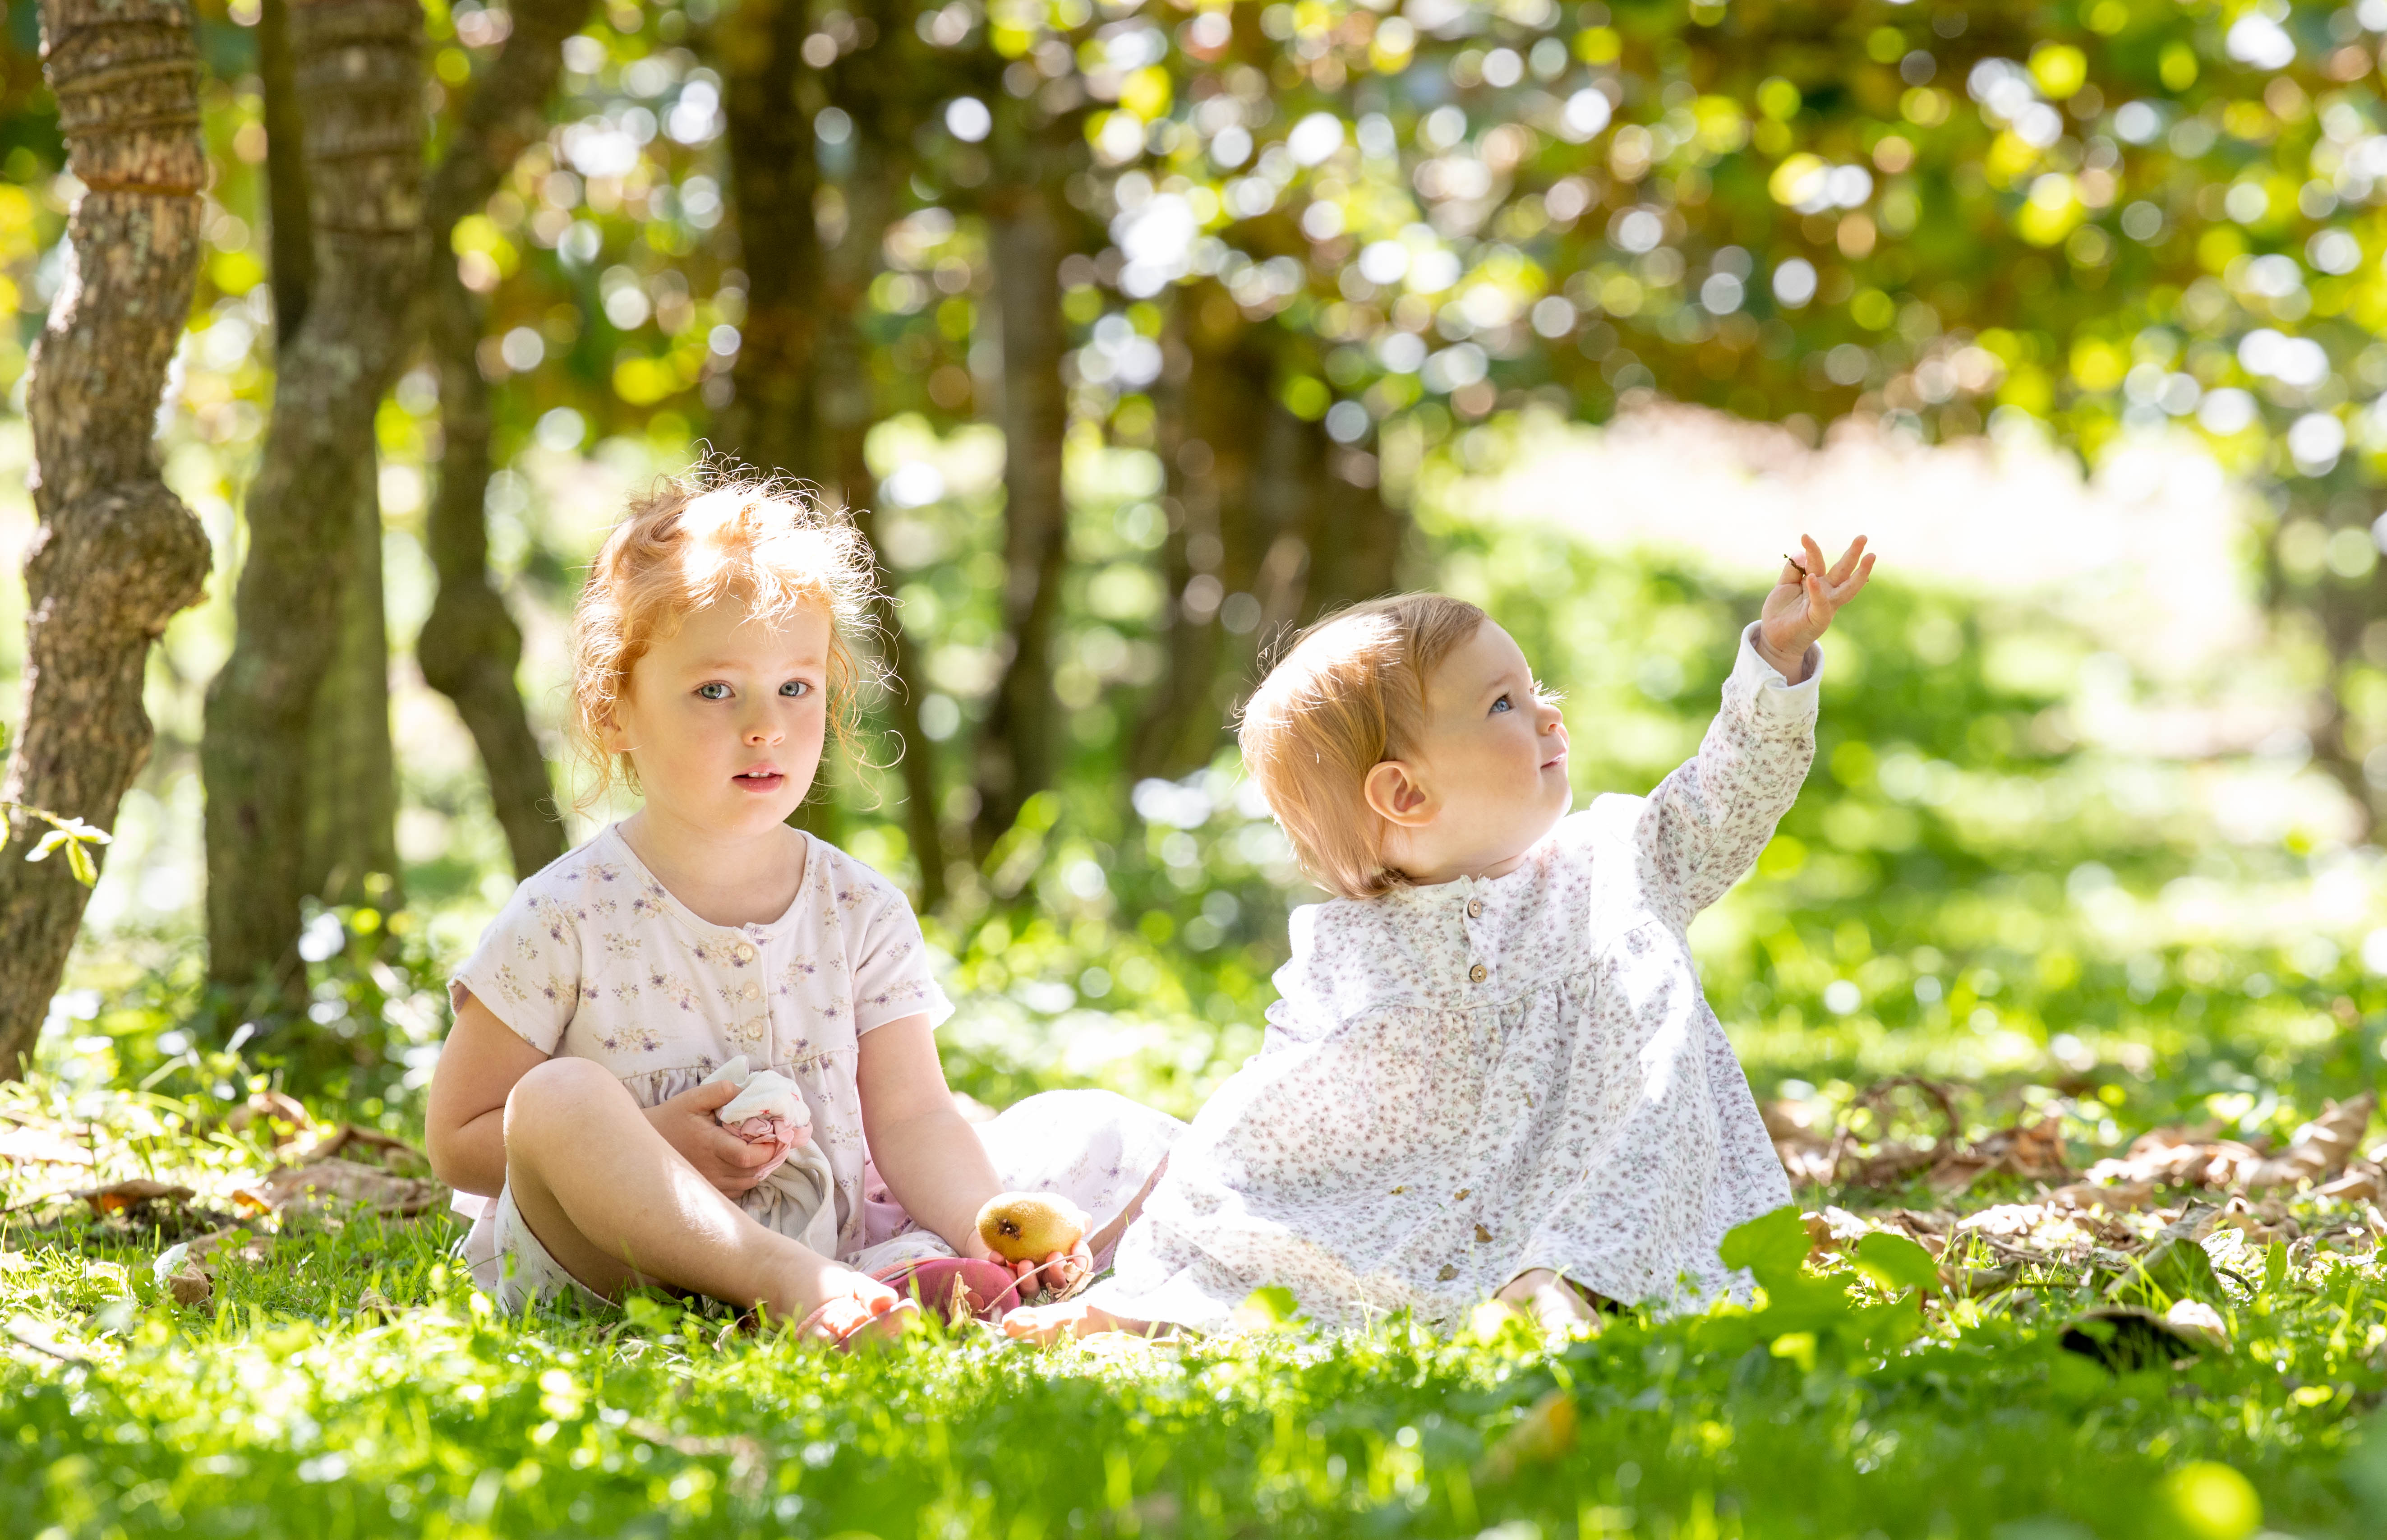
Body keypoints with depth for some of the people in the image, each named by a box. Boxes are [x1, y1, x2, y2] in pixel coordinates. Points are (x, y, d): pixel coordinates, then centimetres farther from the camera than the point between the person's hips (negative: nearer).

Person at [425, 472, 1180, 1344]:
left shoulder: (862, 912, 6)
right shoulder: (566, 918, -6)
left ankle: (916, 1280, -32)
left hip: (838, 1230, 4)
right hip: (628, 1264, -4)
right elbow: (459, 1143, -4)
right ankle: (791, 1283, -42)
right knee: (558, 1099, -33)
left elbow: (910, 1119, 0)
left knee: (1123, 1143, -5)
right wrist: (649, 1147, -18)